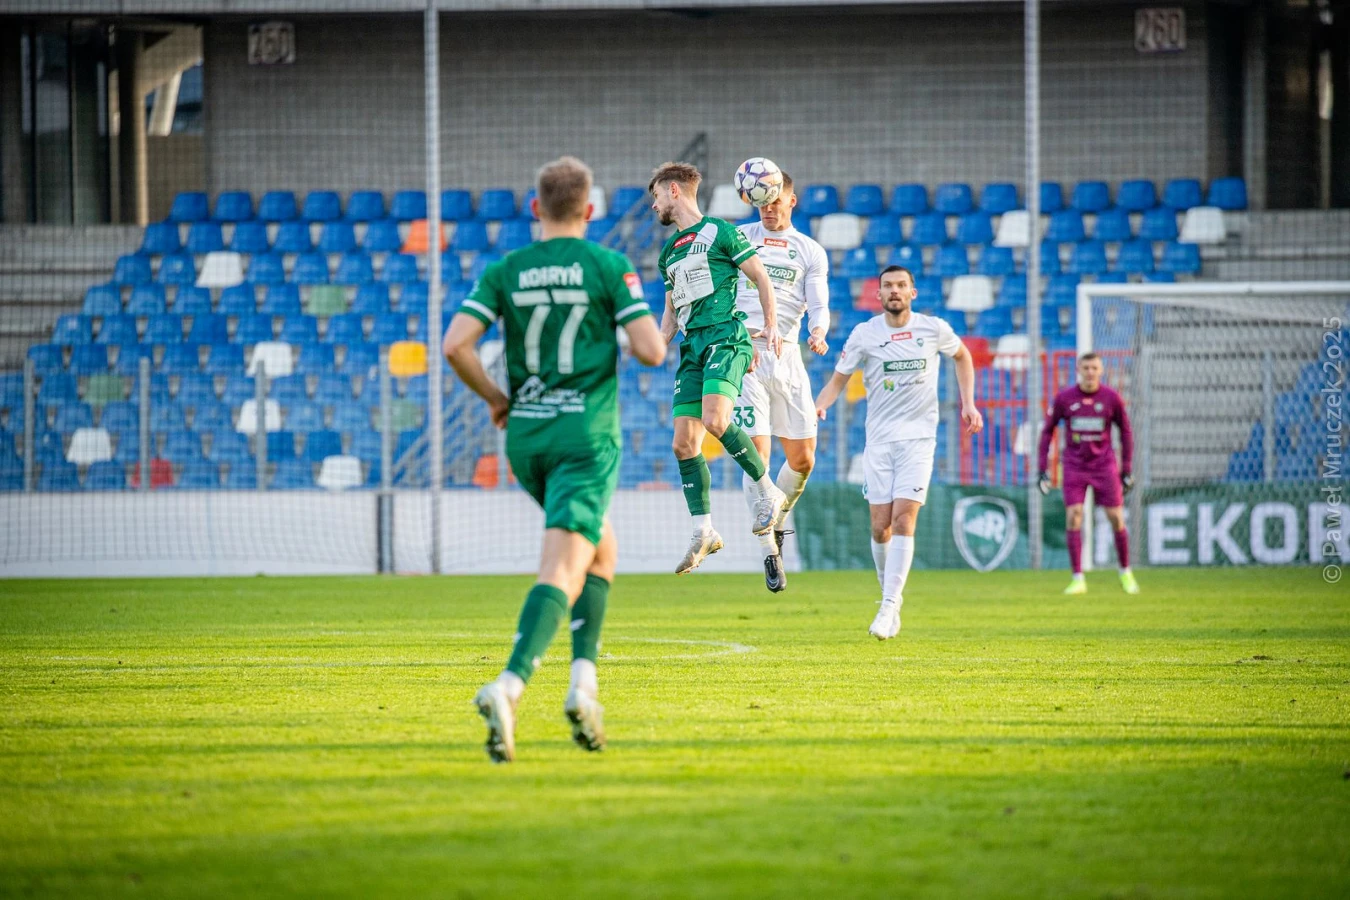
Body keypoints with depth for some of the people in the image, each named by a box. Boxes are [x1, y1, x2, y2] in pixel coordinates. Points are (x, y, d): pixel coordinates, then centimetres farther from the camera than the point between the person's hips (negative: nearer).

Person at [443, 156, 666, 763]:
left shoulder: (505, 271, 4)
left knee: (601, 549, 24)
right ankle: (508, 687, -33)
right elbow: (651, 350, -10)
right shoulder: (609, 266, -4)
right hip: (587, 436, -5)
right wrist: (641, 341, 14)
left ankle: (584, 681, 11)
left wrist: (495, 397, 9)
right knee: (563, 571, -11)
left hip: (525, 437, 5)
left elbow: (455, 345, -6)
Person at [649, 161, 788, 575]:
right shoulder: (669, 251, 22)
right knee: (683, 443, -3)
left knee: (715, 418, -28)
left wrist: (771, 325, -8)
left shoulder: (719, 231, 1)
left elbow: (761, 277, 1)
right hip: (692, 346, 8)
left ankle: (767, 491, -11)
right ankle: (703, 532, 0)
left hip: (725, 337, -8)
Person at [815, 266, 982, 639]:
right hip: (879, 439, 1)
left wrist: (968, 404, 12)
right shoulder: (864, 335, 0)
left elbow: (962, 356, 21)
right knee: (881, 527, -2)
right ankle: (891, 596, 20)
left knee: (903, 520, -15)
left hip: (918, 438, -1)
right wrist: (819, 406, -17)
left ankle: (889, 607, -17)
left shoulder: (934, 329, 1)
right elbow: (838, 380, 4)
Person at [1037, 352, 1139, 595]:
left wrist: (1126, 470, 5)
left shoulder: (1111, 398, -3)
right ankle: (1078, 579, -6)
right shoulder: (1064, 398, -2)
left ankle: (1125, 573, 17)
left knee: (1116, 518, -2)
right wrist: (1043, 468, 3)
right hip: (1074, 465, 0)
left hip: (1104, 464, 0)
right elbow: (1047, 431, 8)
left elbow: (1125, 431, 7)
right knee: (1073, 518, -11)